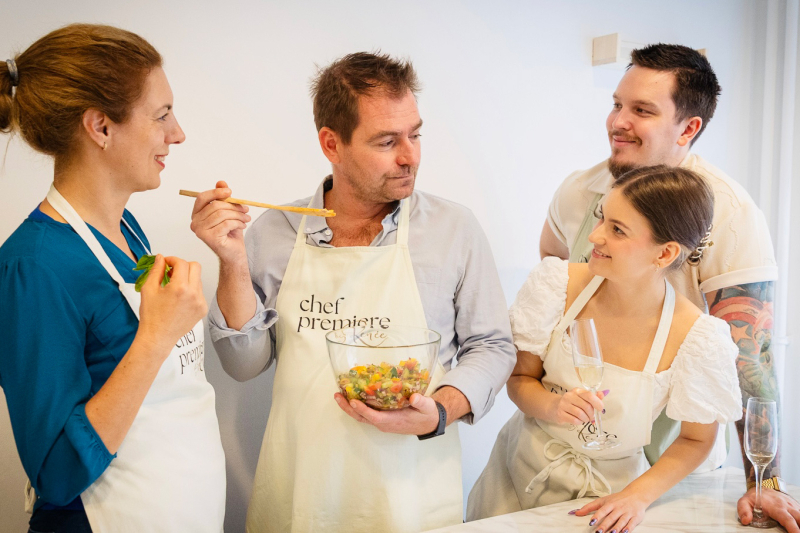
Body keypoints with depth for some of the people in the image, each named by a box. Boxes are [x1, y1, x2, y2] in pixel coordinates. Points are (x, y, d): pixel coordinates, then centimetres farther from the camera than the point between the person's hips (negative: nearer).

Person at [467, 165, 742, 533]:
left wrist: (638, 496, -17)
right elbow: (519, 379, -6)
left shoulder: (697, 337, -22)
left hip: (607, 491, -1)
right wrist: (552, 406, -26)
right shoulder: (557, 282, -16)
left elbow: (697, 438, -6)